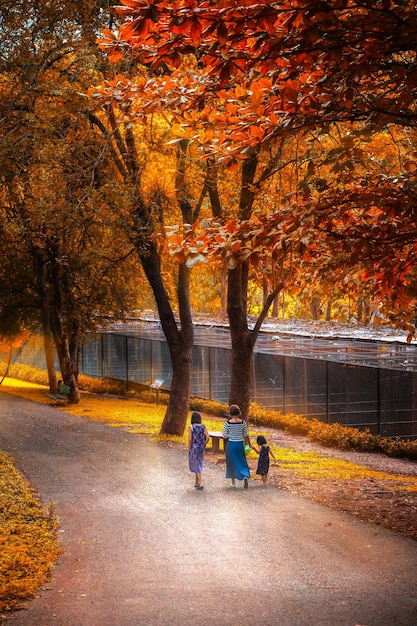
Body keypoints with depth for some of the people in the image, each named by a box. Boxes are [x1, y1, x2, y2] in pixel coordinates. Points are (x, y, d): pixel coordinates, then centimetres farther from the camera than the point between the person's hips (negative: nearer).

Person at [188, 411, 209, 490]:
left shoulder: (191, 427, -12)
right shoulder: (203, 426, -1)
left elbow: (190, 439, -14)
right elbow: (207, 437, -7)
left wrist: (189, 449, -3)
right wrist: (204, 445, 7)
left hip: (193, 448, -4)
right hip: (201, 448, 4)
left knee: (196, 466, 2)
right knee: (199, 464, 18)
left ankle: (201, 483, -8)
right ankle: (197, 483, 25)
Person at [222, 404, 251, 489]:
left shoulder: (228, 423, -11)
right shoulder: (242, 422, -6)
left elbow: (224, 435, -7)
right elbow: (246, 435, 1)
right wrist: (249, 444, 13)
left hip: (231, 444, -1)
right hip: (240, 444, 1)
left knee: (232, 462, 13)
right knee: (241, 462, 11)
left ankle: (233, 482, 20)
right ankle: (245, 476, -16)